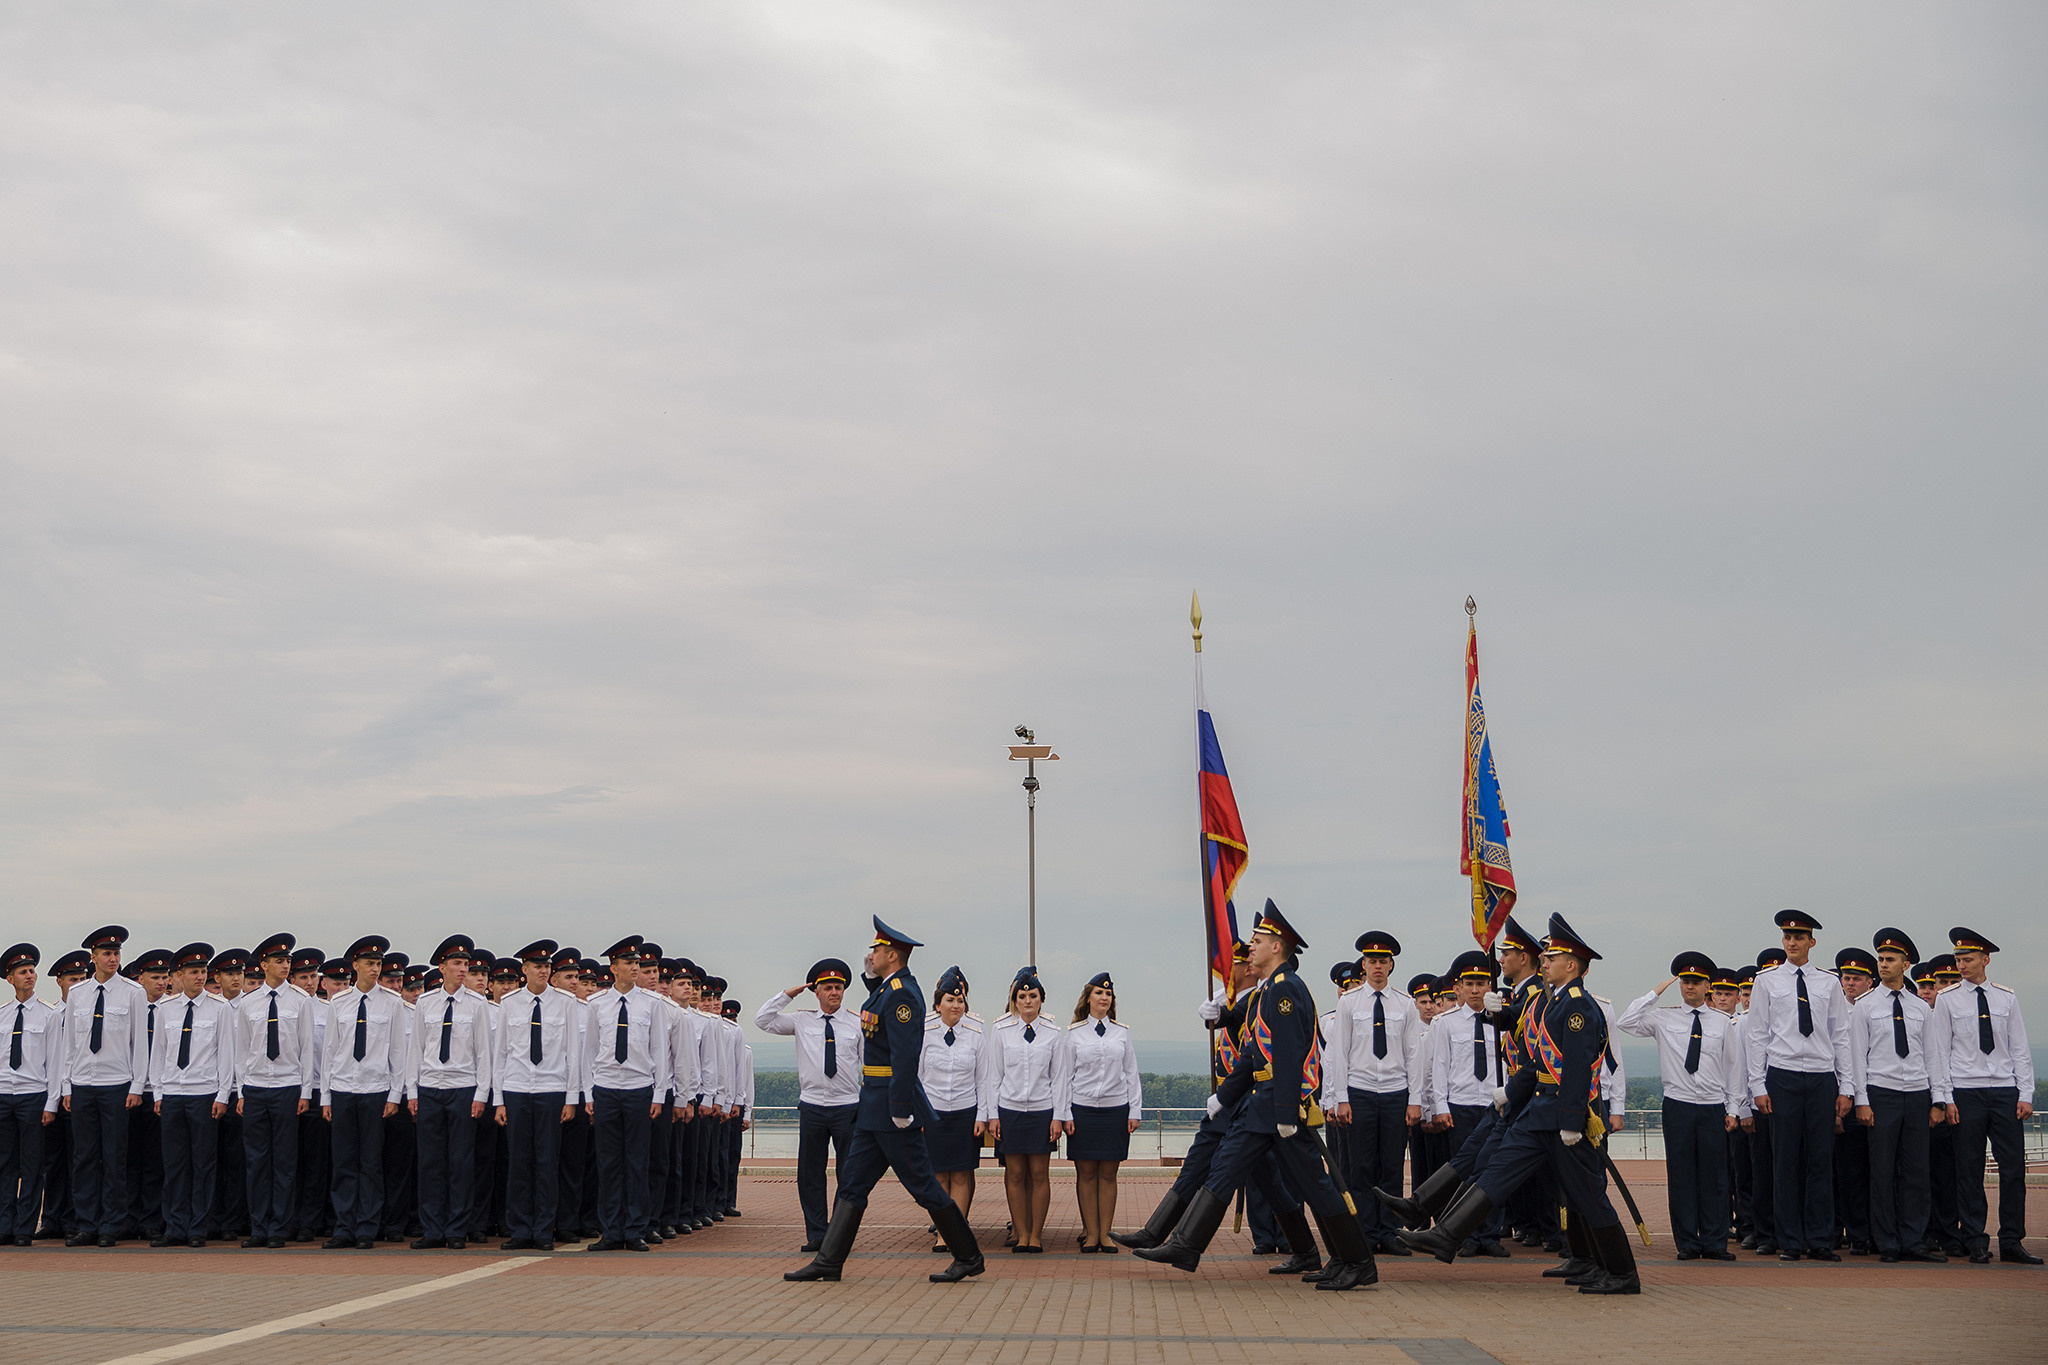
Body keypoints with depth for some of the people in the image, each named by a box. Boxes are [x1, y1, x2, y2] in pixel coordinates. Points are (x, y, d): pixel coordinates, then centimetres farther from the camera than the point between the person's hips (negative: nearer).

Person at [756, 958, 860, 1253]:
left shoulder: (857, 1024, 4)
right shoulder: (801, 1021, 7)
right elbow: (762, 1020, 7)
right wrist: (788, 994, 2)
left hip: (848, 1107, -1)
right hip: (812, 1107, 1)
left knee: (849, 1173, 2)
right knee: (810, 1174, 3)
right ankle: (816, 1234, 12)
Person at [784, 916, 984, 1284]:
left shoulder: (901, 995, -18)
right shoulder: (887, 989, 12)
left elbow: (905, 1056, -24)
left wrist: (900, 1112, -25)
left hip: (893, 1107, -10)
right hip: (874, 1110, 10)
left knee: (922, 1185, -3)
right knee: (852, 1181, 9)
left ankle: (968, 1257, 7)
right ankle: (828, 1261, 11)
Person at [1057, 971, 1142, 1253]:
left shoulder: (1122, 1033, 9)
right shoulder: (1073, 1034, 4)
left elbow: (1131, 1074, 11)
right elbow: (1063, 1076, 4)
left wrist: (1135, 1112, 5)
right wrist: (1064, 1115, -2)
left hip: (1116, 1110, 1)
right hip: (1083, 1110, -1)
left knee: (1108, 1174, 3)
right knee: (1086, 1174, 0)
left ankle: (1105, 1233, 9)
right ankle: (1091, 1233, 7)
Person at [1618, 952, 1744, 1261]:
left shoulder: (1723, 1023, 7)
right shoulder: (1664, 1020, 5)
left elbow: (1735, 1067, 10)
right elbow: (1626, 1023, -5)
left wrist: (1733, 1109, 6)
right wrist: (1656, 992, -2)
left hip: (1713, 1108, 0)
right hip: (1678, 1105, 0)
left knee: (1714, 1176, 2)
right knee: (1681, 1175, 1)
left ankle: (1714, 1243, 9)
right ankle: (1687, 1243, 7)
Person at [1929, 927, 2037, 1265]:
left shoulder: (2006, 998, 9)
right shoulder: (1947, 999, 3)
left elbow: (2020, 1050, 10)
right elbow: (1939, 1052, 2)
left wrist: (2026, 1095, 2)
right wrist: (1945, 1099, -5)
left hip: (2005, 1091, 2)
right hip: (1966, 1093, -2)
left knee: (2014, 1167, 0)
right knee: (1969, 1170, 0)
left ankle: (2012, 1242, 8)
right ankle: (1976, 1243, 7)